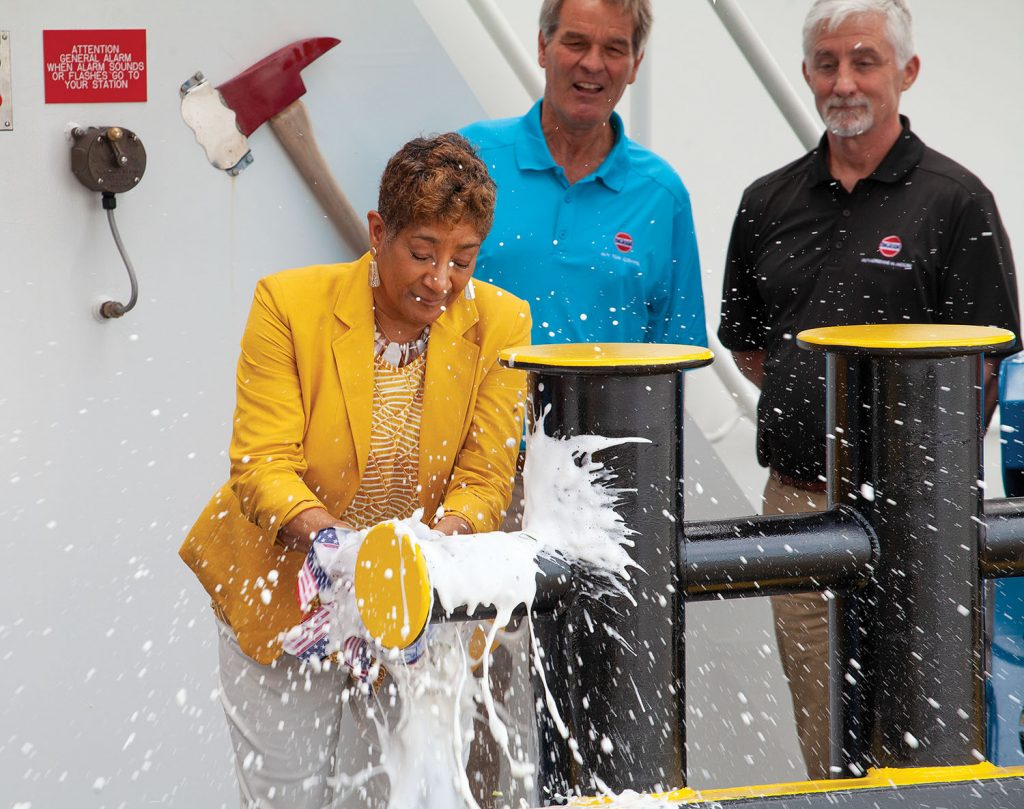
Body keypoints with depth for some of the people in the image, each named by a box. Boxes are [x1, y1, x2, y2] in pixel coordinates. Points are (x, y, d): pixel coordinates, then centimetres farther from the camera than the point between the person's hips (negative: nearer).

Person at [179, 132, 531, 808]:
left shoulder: (500, 325, -9)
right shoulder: (290, 303, -15)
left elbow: (485, 478, -10)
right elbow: (262, 463, -18)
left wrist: (447, 533, -32)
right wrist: (320, 530, -37)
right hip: (286, 589, -1)